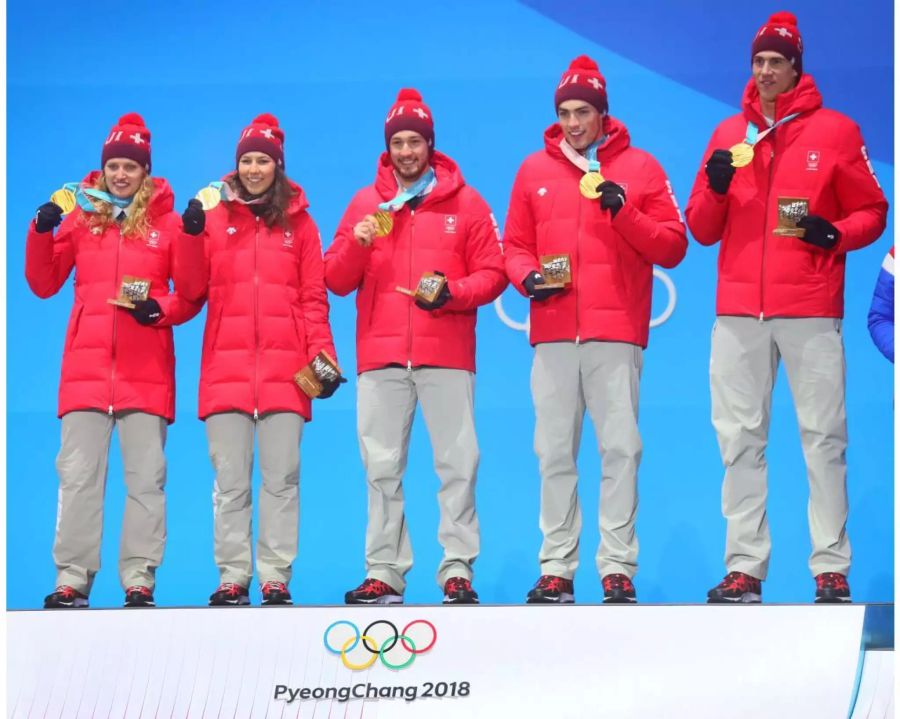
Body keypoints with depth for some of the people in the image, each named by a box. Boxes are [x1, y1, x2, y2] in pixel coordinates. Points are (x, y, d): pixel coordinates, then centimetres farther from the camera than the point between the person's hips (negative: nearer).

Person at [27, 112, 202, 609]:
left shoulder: (167, 223, 4)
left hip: (147, 371, -1)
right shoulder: (80, 217, 9)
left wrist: (162, 309, -15)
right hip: (86, 367, 1)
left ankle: (139, 581, 5)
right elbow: (44, 284, 10)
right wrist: (41, 233, -4)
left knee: (146, 478, 1)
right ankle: (71, 581, 5)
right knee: (78, 476, 1)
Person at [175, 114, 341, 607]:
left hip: (285, 367, 0)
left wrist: (322, 354, -4)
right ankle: (232, 579, 5)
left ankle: (275, 578, 3)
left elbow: (314, 297, 7)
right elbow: (192, 289, 7)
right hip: (226, 365, 0)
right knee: (230, 481, 1)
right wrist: (191, 235, -7)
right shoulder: (215, 216, 9)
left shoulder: (298, 222, 9)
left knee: (281, 478, 0)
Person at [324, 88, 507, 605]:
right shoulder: (364, 203, 13)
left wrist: (453, 292, -15)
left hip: (446, 354, -2)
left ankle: (458, 569, 0)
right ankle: (384, 573, 4)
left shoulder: (466, 203, 7)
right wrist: (357, 244, -8)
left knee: (458, 463, -4)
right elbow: (336, 281, 11)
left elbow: (491, 274, 3)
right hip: (380, 355, 2)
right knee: (382, 467, 1)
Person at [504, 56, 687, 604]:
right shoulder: (534, 170, 13)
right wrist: (527, 276, -5)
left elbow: (673, 247, 4)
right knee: (554, 454, 2)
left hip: (617, 334, -2)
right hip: (553, 335, 2)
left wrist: (625, 213, -10)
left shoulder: (640, 167, 7)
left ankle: (618, 566, -3)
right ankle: (556, 569, 6)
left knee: (620, 449, -6)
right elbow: (516, 245, 16)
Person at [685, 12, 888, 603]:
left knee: (824, 437, -3)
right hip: (738, 311, 3)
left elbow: (872, 210, 7)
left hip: (812, 310, -3)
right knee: (740, 439, 1)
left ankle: (832, 567, 1)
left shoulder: (836, 131, 5)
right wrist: (715, 190, -7)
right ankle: (744, 566, 4)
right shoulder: (727, 135, 13)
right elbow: (702, 230, 14)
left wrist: (836, 233, -13)